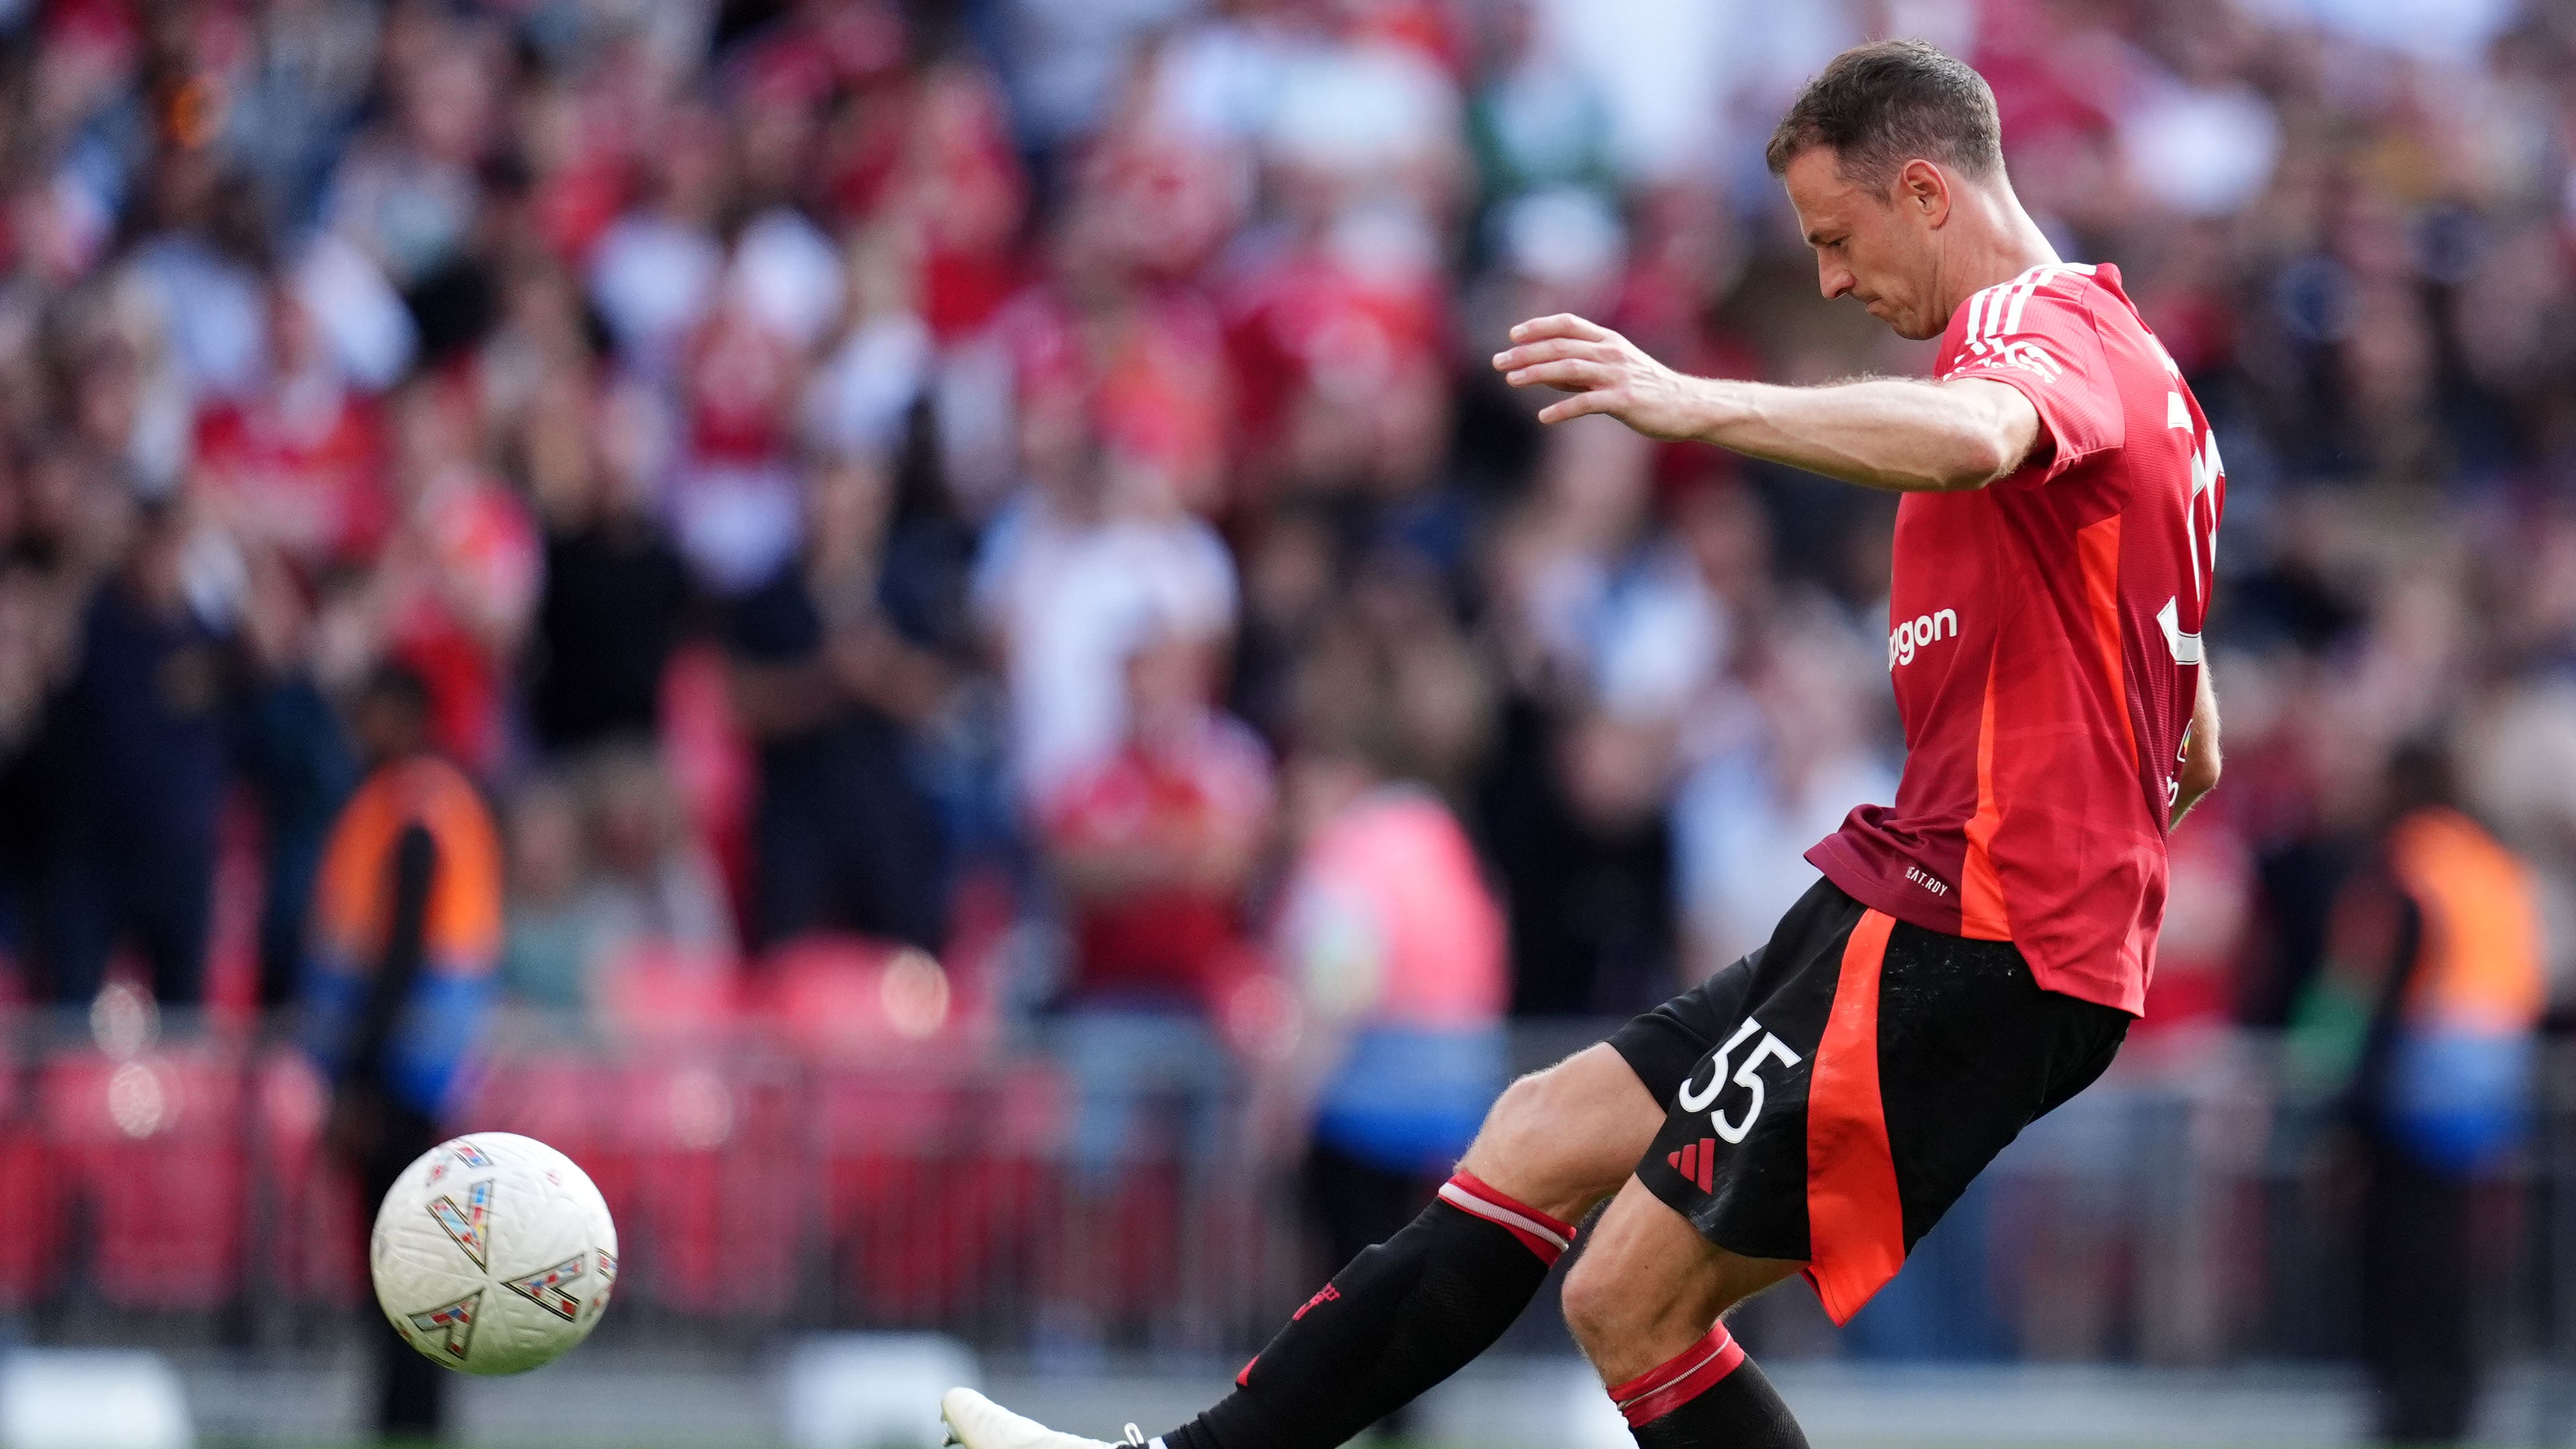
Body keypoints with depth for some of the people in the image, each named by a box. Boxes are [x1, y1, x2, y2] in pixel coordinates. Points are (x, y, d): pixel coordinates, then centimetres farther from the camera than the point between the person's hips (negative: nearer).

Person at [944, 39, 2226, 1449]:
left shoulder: (2037, 322, -10)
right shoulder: (2131, 366, 22)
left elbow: (1970, 438, -39)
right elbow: (2190, 758, 27)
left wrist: (1701, 404, -46)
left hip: (1956, 937, -11)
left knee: (1632, 1304, -11)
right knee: (1539, 1139, 13)